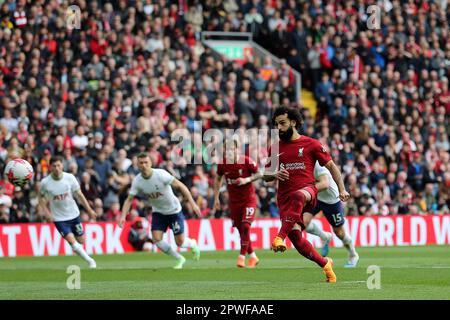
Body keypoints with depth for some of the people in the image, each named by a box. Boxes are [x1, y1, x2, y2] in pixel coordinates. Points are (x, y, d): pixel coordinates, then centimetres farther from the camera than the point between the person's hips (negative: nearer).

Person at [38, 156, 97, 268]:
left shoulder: (70, 178, -10)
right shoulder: (45, 182, -13)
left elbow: (79, 194, 1)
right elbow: (40, 198, 4)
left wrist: (89, 210, 1)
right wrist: (47, 213, -7)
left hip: (74, 214, 2)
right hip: (59, 218, -2)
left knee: (81, 241, 8)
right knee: (73, 242, -16)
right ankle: (90, 261, -1)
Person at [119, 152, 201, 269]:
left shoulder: (161, 174, -25)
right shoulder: (137, 181, -13)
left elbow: (180, 186, -22)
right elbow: (129, 199, -8)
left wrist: (192, 203, -28)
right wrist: (123, 216, -25)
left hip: (174, 210, -4)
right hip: (158, 212, 4)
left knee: (180, 242, -2)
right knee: (156, 239, -13)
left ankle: (192, 244, 37)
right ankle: (179, 259, 11)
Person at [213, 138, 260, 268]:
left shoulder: (247, 161, -16)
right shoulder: (222, 164, -6)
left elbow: (259, 173, -4)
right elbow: (218, 179, 11)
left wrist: (247, 180, -21)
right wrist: (216, 198, 9)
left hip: (249, 199, -3)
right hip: (234, 201, 3)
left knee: (245, 226, -17)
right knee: (240, 229, 4)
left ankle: (242, 256, -8)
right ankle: (253, 256, 21)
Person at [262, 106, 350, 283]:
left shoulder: (311, 144, 6)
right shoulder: (275, 148, 16)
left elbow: (331, 166, 8)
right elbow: (266, 175, 19)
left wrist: (342, 189, -3)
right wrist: (275, 175, -5)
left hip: (307, 190, -4)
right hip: (285, 197, 4)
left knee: (298, 196, -42)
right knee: (295, 236, -13)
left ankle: (280, 237, -50)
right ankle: (325, 263, 9)